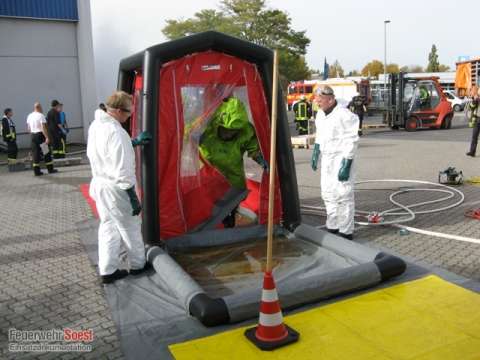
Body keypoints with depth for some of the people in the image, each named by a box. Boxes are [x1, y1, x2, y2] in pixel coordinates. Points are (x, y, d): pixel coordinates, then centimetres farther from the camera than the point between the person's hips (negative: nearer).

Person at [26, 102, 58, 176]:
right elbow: (43, 128, -19)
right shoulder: (41, 115, -11)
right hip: (40, 135, -6)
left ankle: (36, 171, 7)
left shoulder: (29, 116, 10)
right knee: (46, 153, 4)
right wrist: (47, 137, -20)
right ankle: (50, 169, 9)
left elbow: (29, 128, 14)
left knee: (35, 153, 7)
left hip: (33, 135, 7)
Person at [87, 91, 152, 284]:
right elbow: (122, 170, -25)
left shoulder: (96, 125, 3)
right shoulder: (115, 132, -25)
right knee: (130, 227, 11)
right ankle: (138, 264, 29)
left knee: (108, 227, 17)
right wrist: (133, 197, -20)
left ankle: (107, 271, 23)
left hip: (99, 184, 8)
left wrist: (134, 141, 18)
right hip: (115, 189, -8)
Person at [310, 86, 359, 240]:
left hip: (341, 159, -8)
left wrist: (346, 165, -21)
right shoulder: (320, 114, 7)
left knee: (343, 195, -3)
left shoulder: (344, 115, -18)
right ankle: (332, 228, 29)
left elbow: (351, 141, -18)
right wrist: (315, 152, 21)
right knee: (328, 194, 15)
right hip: (327, 159, 8)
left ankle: (346, 232, 8)